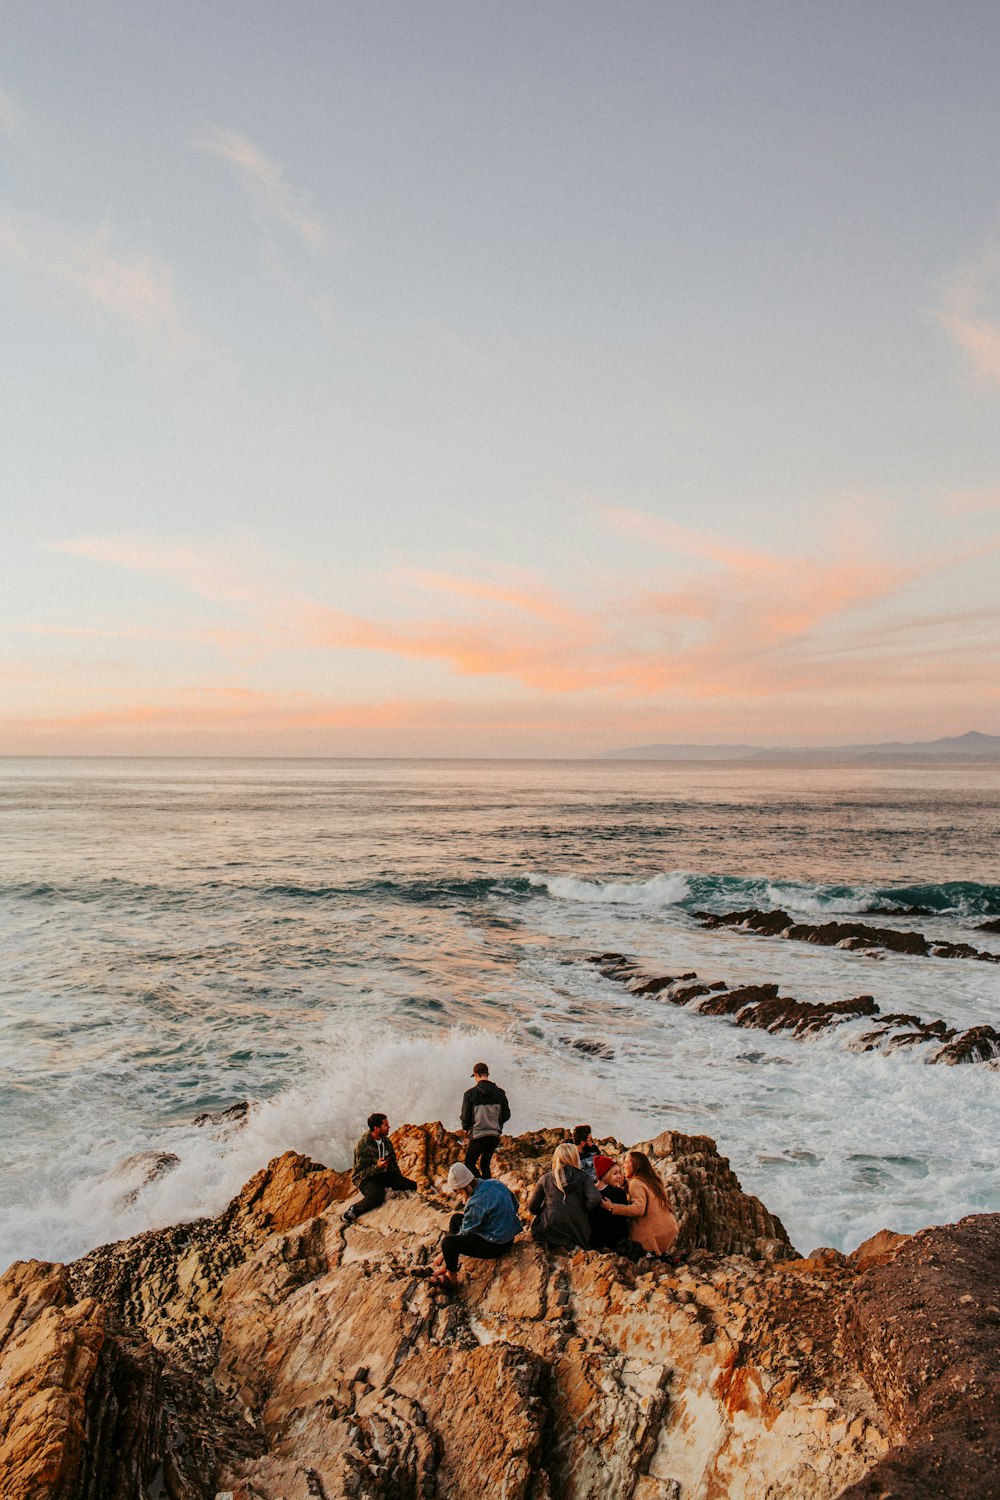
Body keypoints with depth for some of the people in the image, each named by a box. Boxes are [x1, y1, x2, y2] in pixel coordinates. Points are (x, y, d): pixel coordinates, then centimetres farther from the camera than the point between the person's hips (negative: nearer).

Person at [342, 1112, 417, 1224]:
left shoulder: (386, 1141, 4)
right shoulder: (363, 1146, -20)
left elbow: (393, 1163, 17)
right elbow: (362, 1172, -19)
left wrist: (399, 1179, 5)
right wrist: (377, 1167, -36)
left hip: (384, 1175, 7)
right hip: (366, 1178, -7)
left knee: (412, 1186, -10)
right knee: (376, 1196, -40)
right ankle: (350, 1213, -22)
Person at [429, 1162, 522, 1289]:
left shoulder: (476, 1202, -27)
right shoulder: (495, 1183, -5)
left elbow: (465, 1232, -15)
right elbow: (515, 1206, 9)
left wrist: (443, 1254, -3)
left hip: (496, 1245, -10)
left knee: (448, 1242, -20)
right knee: (455, 1218, 16)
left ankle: (451, 1278, 6)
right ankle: (447, 1265, 18)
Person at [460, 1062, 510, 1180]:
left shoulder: (470, 1094, -11)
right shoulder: (499, 1093, 0)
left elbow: (466, 1116, -8)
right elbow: (506, 1115, 5)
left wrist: (466, 1128, 12)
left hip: (477, 1136, -4)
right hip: (495, 1135, 4)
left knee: (469, 1163, 12)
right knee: (485, 1164, 22)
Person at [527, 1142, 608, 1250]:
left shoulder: (545, 1179, 7)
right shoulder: (584, 1178, 3)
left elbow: (532, 1208, 10)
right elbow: (595, 1199, -13)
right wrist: (581, 1210, 4)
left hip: (550, 1232, -1)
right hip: (577, 1232, 1)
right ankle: (573, 1245, -4)